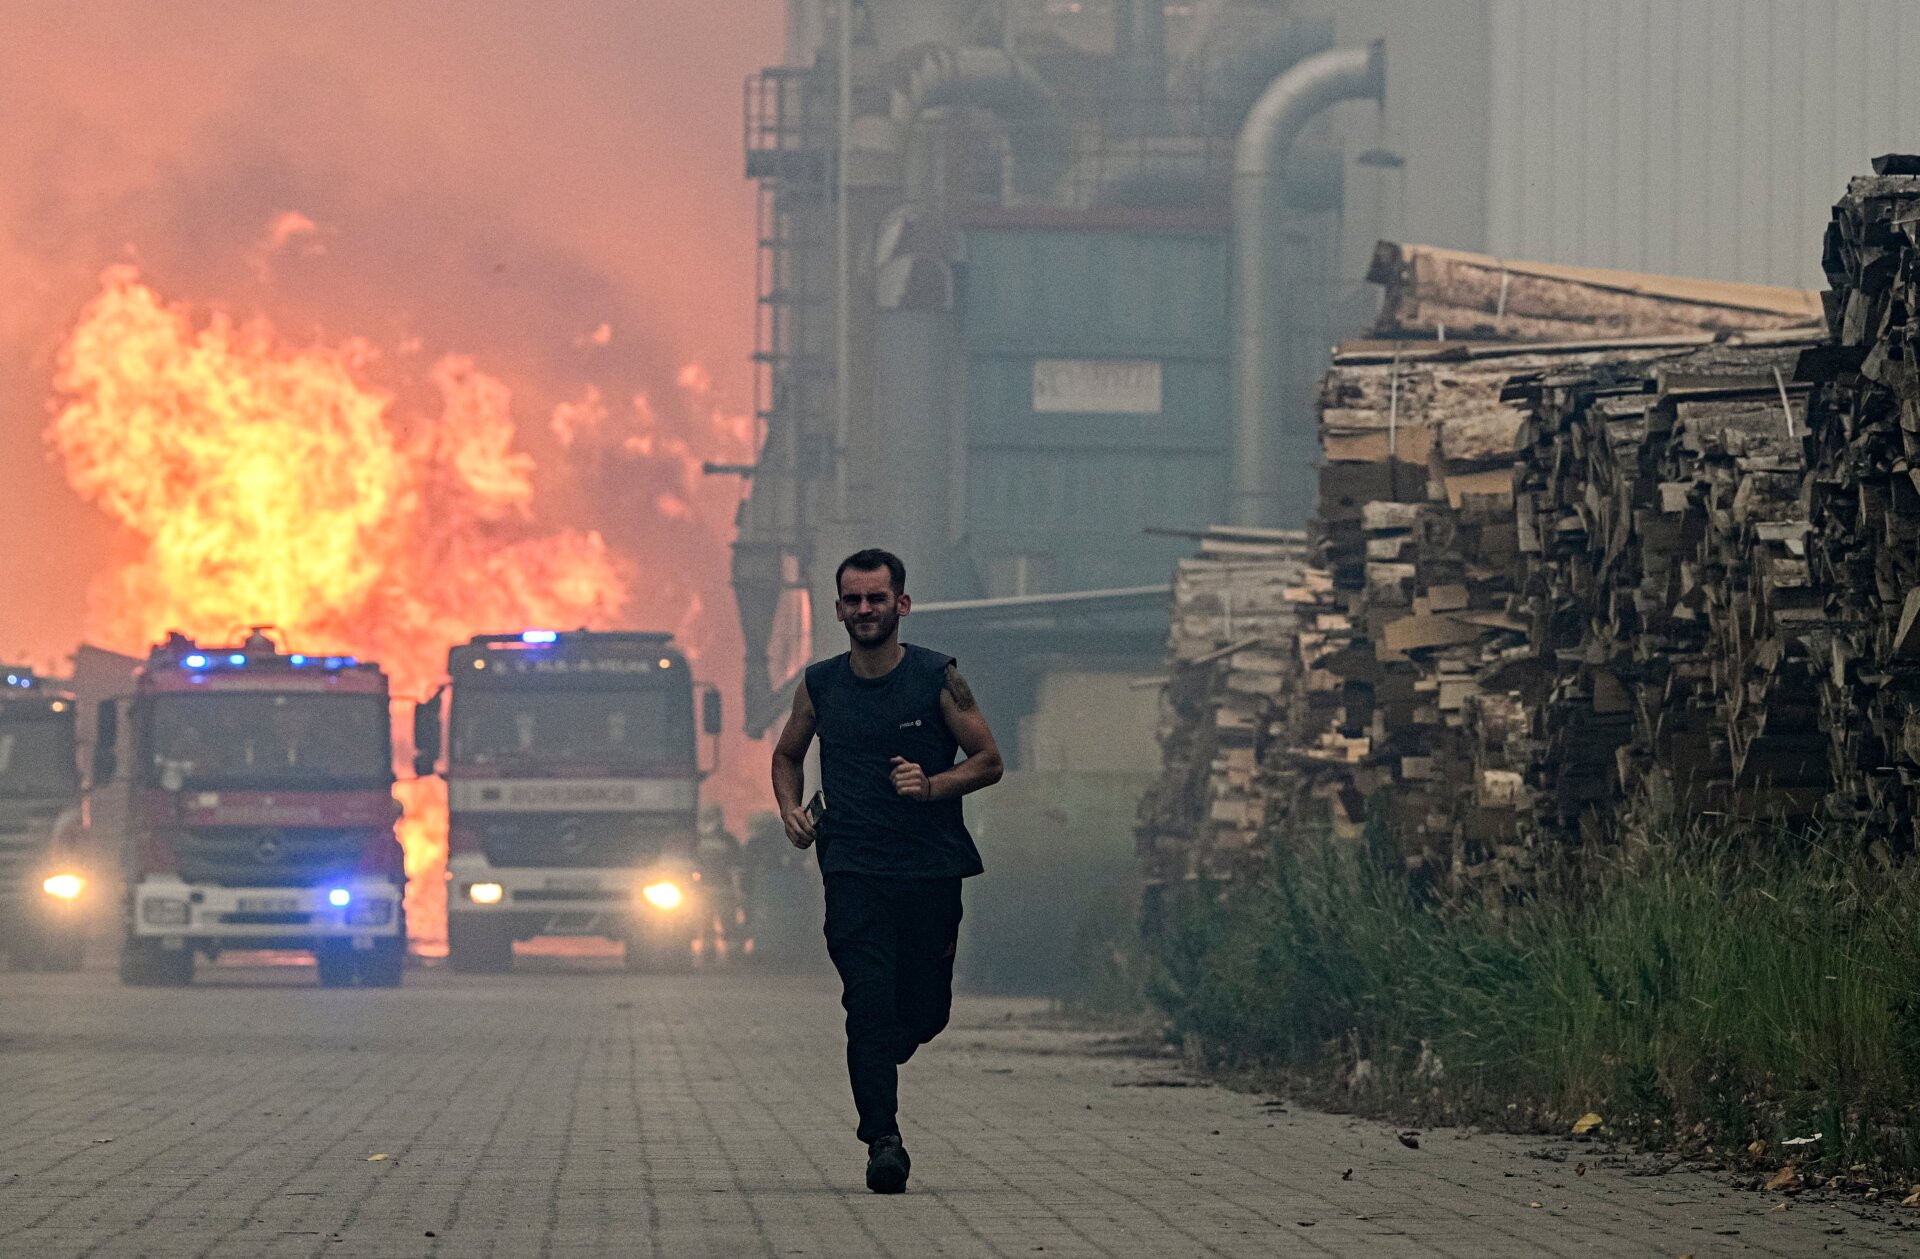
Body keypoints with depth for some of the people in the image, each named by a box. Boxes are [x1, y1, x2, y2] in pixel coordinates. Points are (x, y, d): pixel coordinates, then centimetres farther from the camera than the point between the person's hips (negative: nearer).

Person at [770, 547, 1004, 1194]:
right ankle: (883, 1139, -15)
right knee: (869, 1004, -14)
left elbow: (988, 762, 3)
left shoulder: (937, 678, -2)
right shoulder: (819, 685, 5)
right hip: (853, 870, 0)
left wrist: (932, 786, -15)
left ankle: (875, 1059, 39)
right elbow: (787, 755, 21)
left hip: (932, 870, 0)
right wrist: (791, 810, 2)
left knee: (926, 1011, 7)